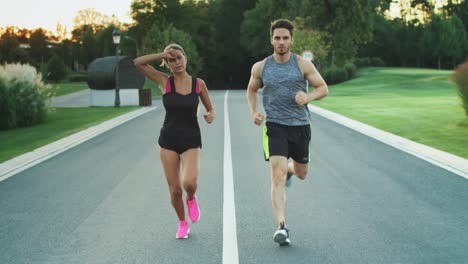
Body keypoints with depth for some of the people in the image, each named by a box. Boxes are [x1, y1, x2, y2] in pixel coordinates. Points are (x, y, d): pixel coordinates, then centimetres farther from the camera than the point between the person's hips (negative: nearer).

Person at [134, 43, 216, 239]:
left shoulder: (198, 84, 0)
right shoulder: (164, 81, -2)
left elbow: (211, 109, 10)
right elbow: (138, 63, -10)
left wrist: (211, 115, -13)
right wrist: (163, 55, -11)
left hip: (191, 141, -1)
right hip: (168, 140, 1)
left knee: (190, 182, -24)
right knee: (174, 190, 2)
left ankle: (191, 199, 13)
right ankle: (182, 223, 29)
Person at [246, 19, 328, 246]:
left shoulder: (302, 65, -2)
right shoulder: (260, 67, 2)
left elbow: (323, 88, 3)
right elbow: (251, 90, 19)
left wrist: (308, 96, -18)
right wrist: (253, 112, 2)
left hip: (300, 126, 2)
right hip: (275, 126, -1)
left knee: (301, 174, 19)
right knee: (277, 177, -16)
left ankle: (290, 168, 58)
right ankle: (281, 227, -19)